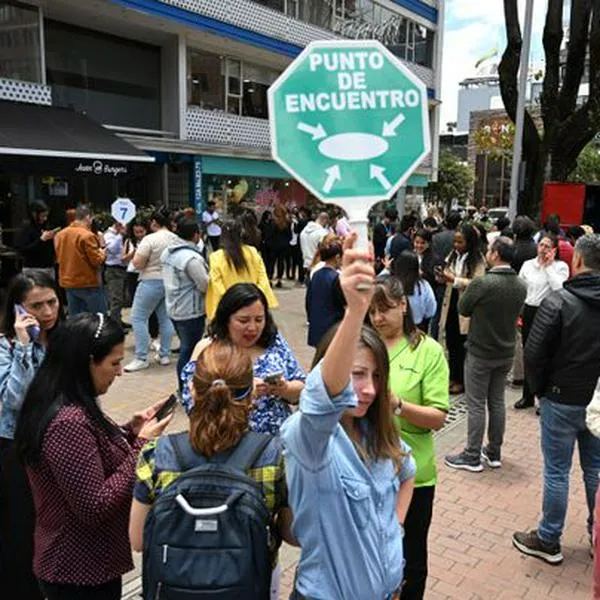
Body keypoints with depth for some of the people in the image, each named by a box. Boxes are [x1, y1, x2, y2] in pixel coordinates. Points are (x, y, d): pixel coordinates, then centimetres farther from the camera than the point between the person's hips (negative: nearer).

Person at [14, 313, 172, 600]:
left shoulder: (58, 405, 1)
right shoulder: (69, 423, -28)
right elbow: (95, 507, -26)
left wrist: (131, 431, -1)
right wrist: (142, 446, -21)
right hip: (82, 573, -9)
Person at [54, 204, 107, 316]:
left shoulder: (60, 234, 6)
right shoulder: (87, 235, -17)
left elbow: (58, 258, 17)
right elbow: (96, 261, -15)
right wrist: (102, 253, 4)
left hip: (68, 283, 7)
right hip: (88, 283, -7)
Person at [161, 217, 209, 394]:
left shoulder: (167, 252, 5)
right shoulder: (192, 257, -22)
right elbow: (206, 285, -19)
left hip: (174, 307, 9)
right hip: (191, 311, -9)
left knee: (185, 347, 19)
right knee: (189, 350, 1)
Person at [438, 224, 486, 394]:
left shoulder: (478, 260, -11)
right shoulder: (453, 255, 7)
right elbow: (449, 279, 8)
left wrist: (454, 279, -26)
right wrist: (443, 276, -15)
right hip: (451, 303, 6)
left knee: (462, 345, 5)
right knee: (451, 343, 13)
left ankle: (461, 381, 18)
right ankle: (453, 377, 27)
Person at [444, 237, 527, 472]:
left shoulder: (482, 283, -23)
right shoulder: (521, 285, -3)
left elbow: (463, 309, -8)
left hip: (480, 353, -6)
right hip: (506, 353, 6)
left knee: (476, 405, 4)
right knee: (497, 402, 16)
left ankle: (472, 457, 13)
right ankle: (494, 453, 27)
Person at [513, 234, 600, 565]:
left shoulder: (558, 301, -18)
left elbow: (534, 354, -17)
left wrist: (539, 389, -1)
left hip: (562, 400, -5)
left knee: (557, 472, 6)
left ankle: (548, 541, 19)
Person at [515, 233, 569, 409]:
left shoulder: (560, 266, -5)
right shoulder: (528, 264, 6)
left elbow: (559, 289, -22)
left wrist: (549, 266, -16)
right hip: (528, 312, 4)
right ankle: (528, 396, 25)